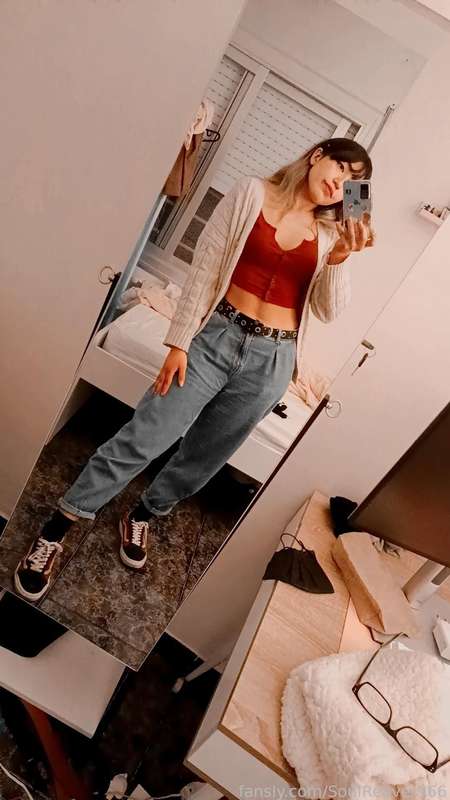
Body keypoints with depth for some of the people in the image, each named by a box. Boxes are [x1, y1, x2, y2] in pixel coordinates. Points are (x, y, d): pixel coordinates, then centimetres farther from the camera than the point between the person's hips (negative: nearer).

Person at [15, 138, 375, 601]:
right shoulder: (252, 193, 0)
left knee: (202, 458, 13)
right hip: (218, 336, -3)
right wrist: (179, 341, -9)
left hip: (271, 362, 3)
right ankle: (55, 530, 11)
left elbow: (328, 311, 2)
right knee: (141, 439, -8)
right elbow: (204, 268, -4)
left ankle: (142, 517, 39)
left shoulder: (334, 233, 9)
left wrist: (339, 261, -14)